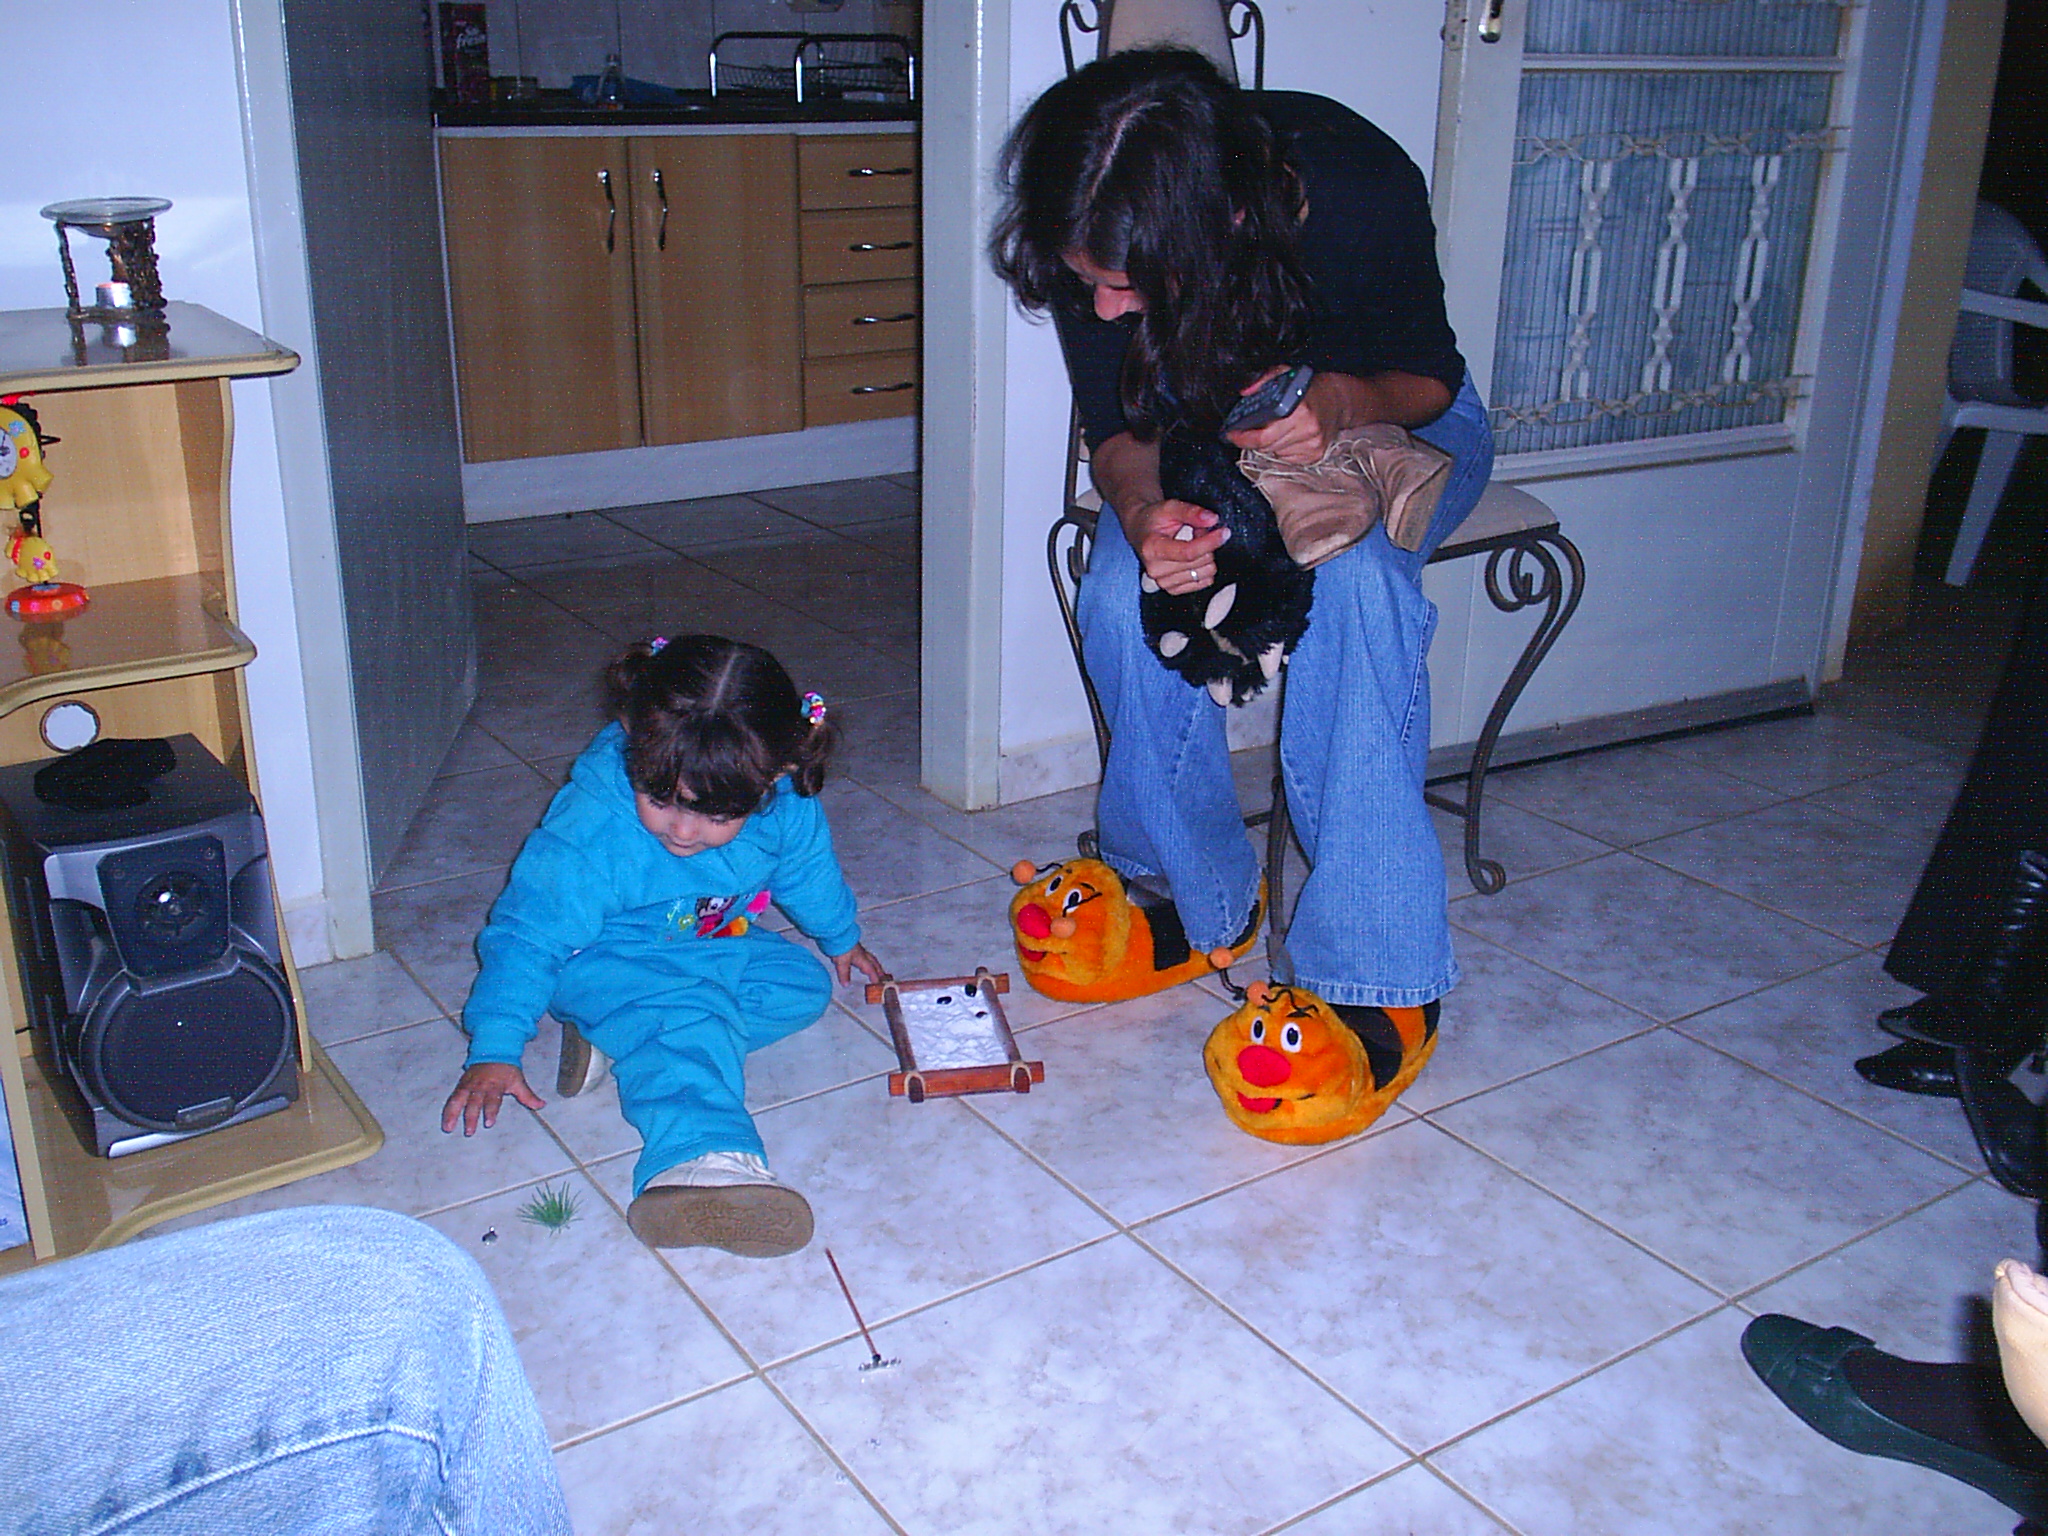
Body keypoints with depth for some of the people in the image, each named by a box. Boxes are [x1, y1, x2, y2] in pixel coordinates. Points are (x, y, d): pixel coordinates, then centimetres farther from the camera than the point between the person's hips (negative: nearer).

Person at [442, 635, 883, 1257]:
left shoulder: (785, 806, -21)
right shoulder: (589, 829, -32)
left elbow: (810, 871, 3)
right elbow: (527, 934, -24)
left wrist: (841, 939, 20)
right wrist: (494, 1052, -26)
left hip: (718, 944, 7)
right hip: (605, 961, -7)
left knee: (802, 985, -9)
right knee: (685, 1014, -31)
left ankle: (620, 1037, -16)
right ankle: (701, 1156, -50)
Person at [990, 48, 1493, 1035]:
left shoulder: (1363, 190, -33)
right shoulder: (1097, 239, -25)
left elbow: (1428, 377, -15)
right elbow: (1118, 431, -14)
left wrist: (1344, 400, -38)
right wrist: (1139, 509, -38)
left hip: (1393, 425, -2)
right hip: (1208, 438, 3)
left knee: (1352, 578, -36)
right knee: (1123, 596, -28)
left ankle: (1372, 961, -27)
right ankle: (1197, 895, -5)